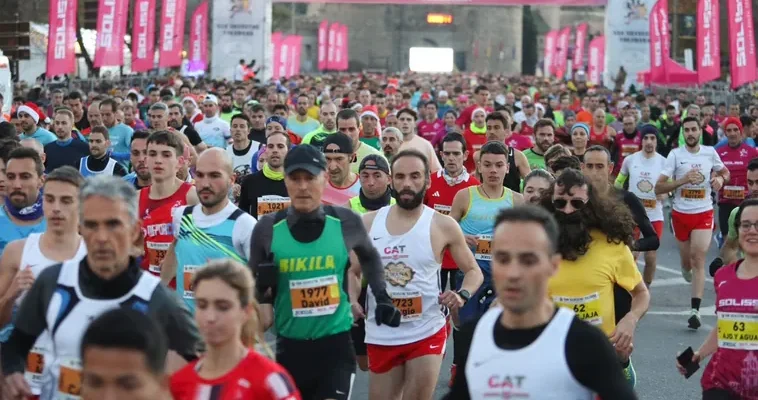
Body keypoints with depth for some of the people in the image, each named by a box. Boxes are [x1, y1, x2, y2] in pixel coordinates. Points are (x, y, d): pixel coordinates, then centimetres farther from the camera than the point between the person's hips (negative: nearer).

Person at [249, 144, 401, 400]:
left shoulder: (346, 223, -4)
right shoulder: (268, 228, -5)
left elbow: (369, 257, 18)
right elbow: (251, 284, 7)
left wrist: (382, 297, 8)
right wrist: (262, 287, -15)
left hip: (335, 342, -1)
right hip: (290, 345, 2)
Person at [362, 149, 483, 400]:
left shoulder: (443, 225, -6)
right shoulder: (368, 223, 1)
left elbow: (473, 271, 3)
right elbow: (354, 272, 12)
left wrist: (462, 295, -18)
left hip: (427, 333, -3)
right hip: (380, 335, 3)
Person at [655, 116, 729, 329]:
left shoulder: (710, 152, -1)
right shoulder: (675, 154, -7)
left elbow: (725, 171, 19)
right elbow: (658, 188, -11)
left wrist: (720, 179, -5)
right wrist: (683, 180, -23)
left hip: (704, 213, 0)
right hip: (681, 213, 0)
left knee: (698, 258, -13)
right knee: (687, 258, 13)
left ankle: (695, 309, -16)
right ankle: (686, 268, 53)